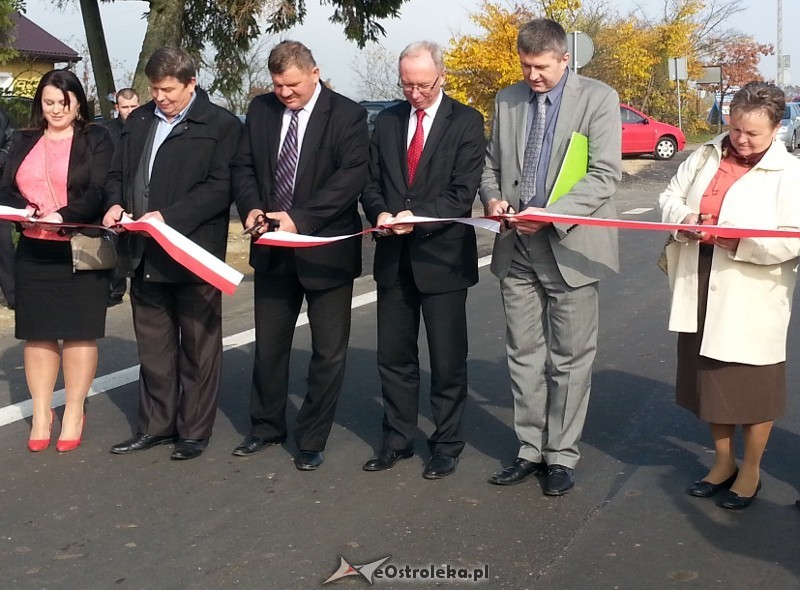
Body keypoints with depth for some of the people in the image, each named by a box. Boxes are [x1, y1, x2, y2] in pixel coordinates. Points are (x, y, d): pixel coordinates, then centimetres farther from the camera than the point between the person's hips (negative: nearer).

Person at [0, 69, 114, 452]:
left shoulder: (96, 139, 2)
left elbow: (100, 193, -10)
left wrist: (64, 215, -25)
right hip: (34, 251, 4)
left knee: (79, 330, 1)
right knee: (38, 331, 6)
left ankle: (74, 413, 12)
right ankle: (41, 413, 17)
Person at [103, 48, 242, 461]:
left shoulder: (220, 125, -6)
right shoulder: (138, 121, 14)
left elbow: (219, 187, -14)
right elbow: (118, 173, 19)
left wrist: (169, 216, -22)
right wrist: (115, 203, -3)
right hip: (144, 254, 6)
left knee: (198, 348, 6)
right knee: (152, 346, 14)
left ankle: (194, 431, 16)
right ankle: (155, 426, 26)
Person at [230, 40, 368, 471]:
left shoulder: (346, 115, -10)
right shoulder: (260, 110, 6)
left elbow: (353, 175, -19)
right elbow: (243, 166, 10)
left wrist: (300, 218, -26)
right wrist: (251, 207, -11)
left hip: (326, 249, -4)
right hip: (272, 249, 4)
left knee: (329, 351, 4)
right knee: (268, 345, 15)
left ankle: (311, 440, 19)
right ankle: (266, 427, 32)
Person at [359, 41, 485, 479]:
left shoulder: (466, 122, -5)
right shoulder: (386, 122, 9)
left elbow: (463, 192, -12)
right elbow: (371, 184, 9)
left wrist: (417, 215, -24)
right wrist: (380, 213, -12)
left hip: (442, 255, -4)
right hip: (394, 256, 4)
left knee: (448, 359, 5)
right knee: (393, 356, 12)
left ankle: (447, 444, 20)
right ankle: (397, 439, 25)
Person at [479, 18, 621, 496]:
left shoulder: (598, 99, -4)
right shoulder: (507, 100, 10)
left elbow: (606, 173, -11)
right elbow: (492, 163, 18)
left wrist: (551, 215, -21)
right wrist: (493, 197, -4)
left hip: (570, 246, -4)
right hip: (517, 248, 5)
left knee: (570, 359, 4)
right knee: (524, 356, 11)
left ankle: (562, 456, 17)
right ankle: (531, 450, 23)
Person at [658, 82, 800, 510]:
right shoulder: (705, 156, 6)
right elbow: (670, 195, 13)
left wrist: (744, 243, -25)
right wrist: (682, 217, -9)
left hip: (751, 300, -5)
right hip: (700, 291, 5)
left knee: (753, 387, 7)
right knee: (711, 379, 17)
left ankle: (750, 471, 26)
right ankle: (723, 462, 34)